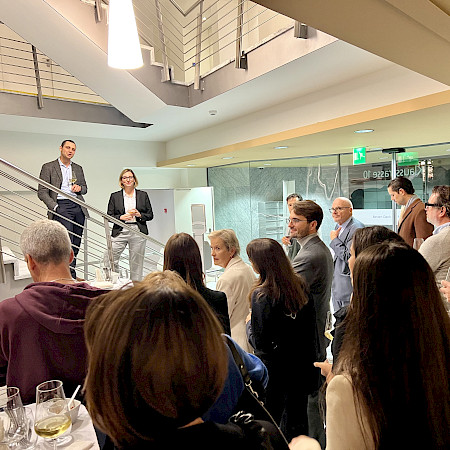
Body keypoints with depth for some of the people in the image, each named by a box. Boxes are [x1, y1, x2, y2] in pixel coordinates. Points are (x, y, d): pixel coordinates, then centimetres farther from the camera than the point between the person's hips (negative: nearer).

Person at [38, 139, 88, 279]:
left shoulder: (78, 168, 18)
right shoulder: (48, 167, 4)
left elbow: (84, 187, 27)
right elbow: (42, 192, -1)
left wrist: (79, 188, 2)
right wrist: (54, 207, -13)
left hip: (78, 207, 5)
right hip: (61, 207, -5)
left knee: (76, 245, 6)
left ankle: (73, 276, 15)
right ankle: (70, 277, -9)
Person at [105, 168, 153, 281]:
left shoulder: (143, 195, 10)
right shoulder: (115, 196, 9)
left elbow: (150, 215, 10)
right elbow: (109, 216, 8)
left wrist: (139, 214, -8)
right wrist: (121, 217, -10)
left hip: (138, 232, 0)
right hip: (120, 231, 0)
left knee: (136, 262, 2)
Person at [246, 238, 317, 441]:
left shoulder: (261, 295, -23)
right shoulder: (300, 284, -5)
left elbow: (259, 342, -17)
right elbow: (310, 327, 4)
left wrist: (249, 325, 1)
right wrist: (309, 359, 15)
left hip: (274, 371, -5)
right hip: (301, 366, 6)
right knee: (297, 420, 22)